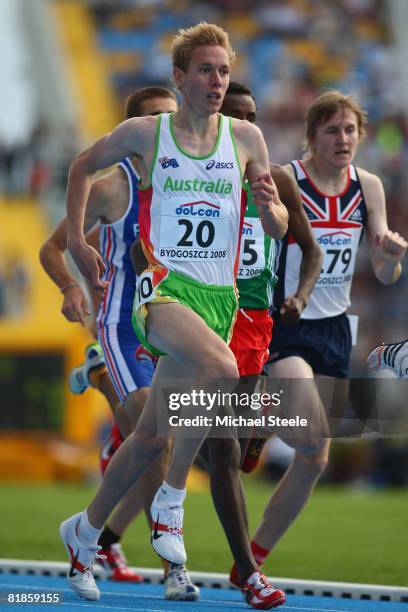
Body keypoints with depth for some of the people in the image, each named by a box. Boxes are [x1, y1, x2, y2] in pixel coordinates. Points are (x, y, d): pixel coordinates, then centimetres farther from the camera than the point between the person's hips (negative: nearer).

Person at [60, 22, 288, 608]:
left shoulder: (245, 138, 6)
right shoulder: (143, 133, 0)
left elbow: (279, 228, 11)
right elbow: (83, 167, 17)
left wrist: (269, 205, -11)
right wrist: (77, 240, 10)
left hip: (219, 295, 4)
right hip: (163, 288, -4)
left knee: (153, 436, 8)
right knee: (222, 367, -34)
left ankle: (85, 532, 30)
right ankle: (171, 500, -18)